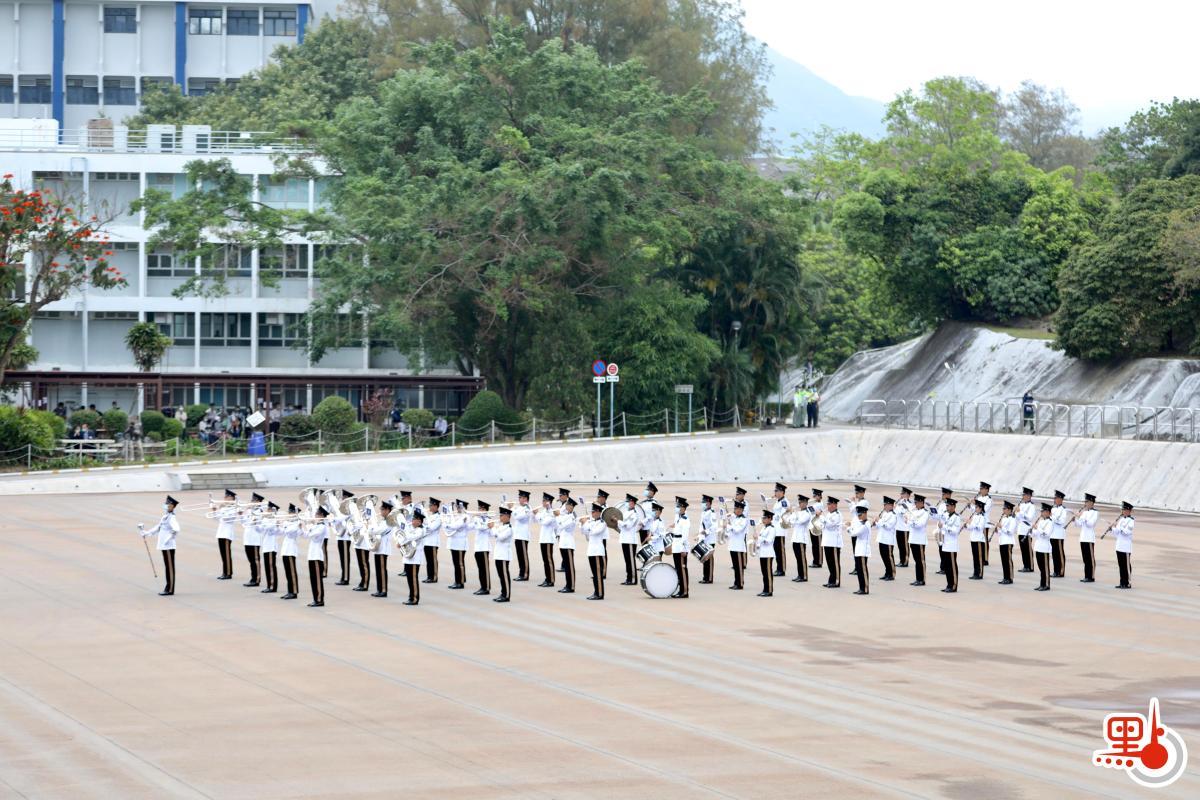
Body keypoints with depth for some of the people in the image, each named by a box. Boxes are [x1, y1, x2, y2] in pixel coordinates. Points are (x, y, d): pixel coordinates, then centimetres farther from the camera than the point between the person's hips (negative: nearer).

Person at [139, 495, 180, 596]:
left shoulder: (171, 518, -14)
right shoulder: (165, 517, 14)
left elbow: (176, 530, -27)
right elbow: (157, 528, 24)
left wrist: (169, 538, -30)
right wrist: (146, 533, 25)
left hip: (169, 547, -9)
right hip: (164, 546, 9)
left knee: (170, 567, -3)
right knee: (167, 567, 13)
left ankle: (170, 590, 1)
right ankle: (168, 588, 19)